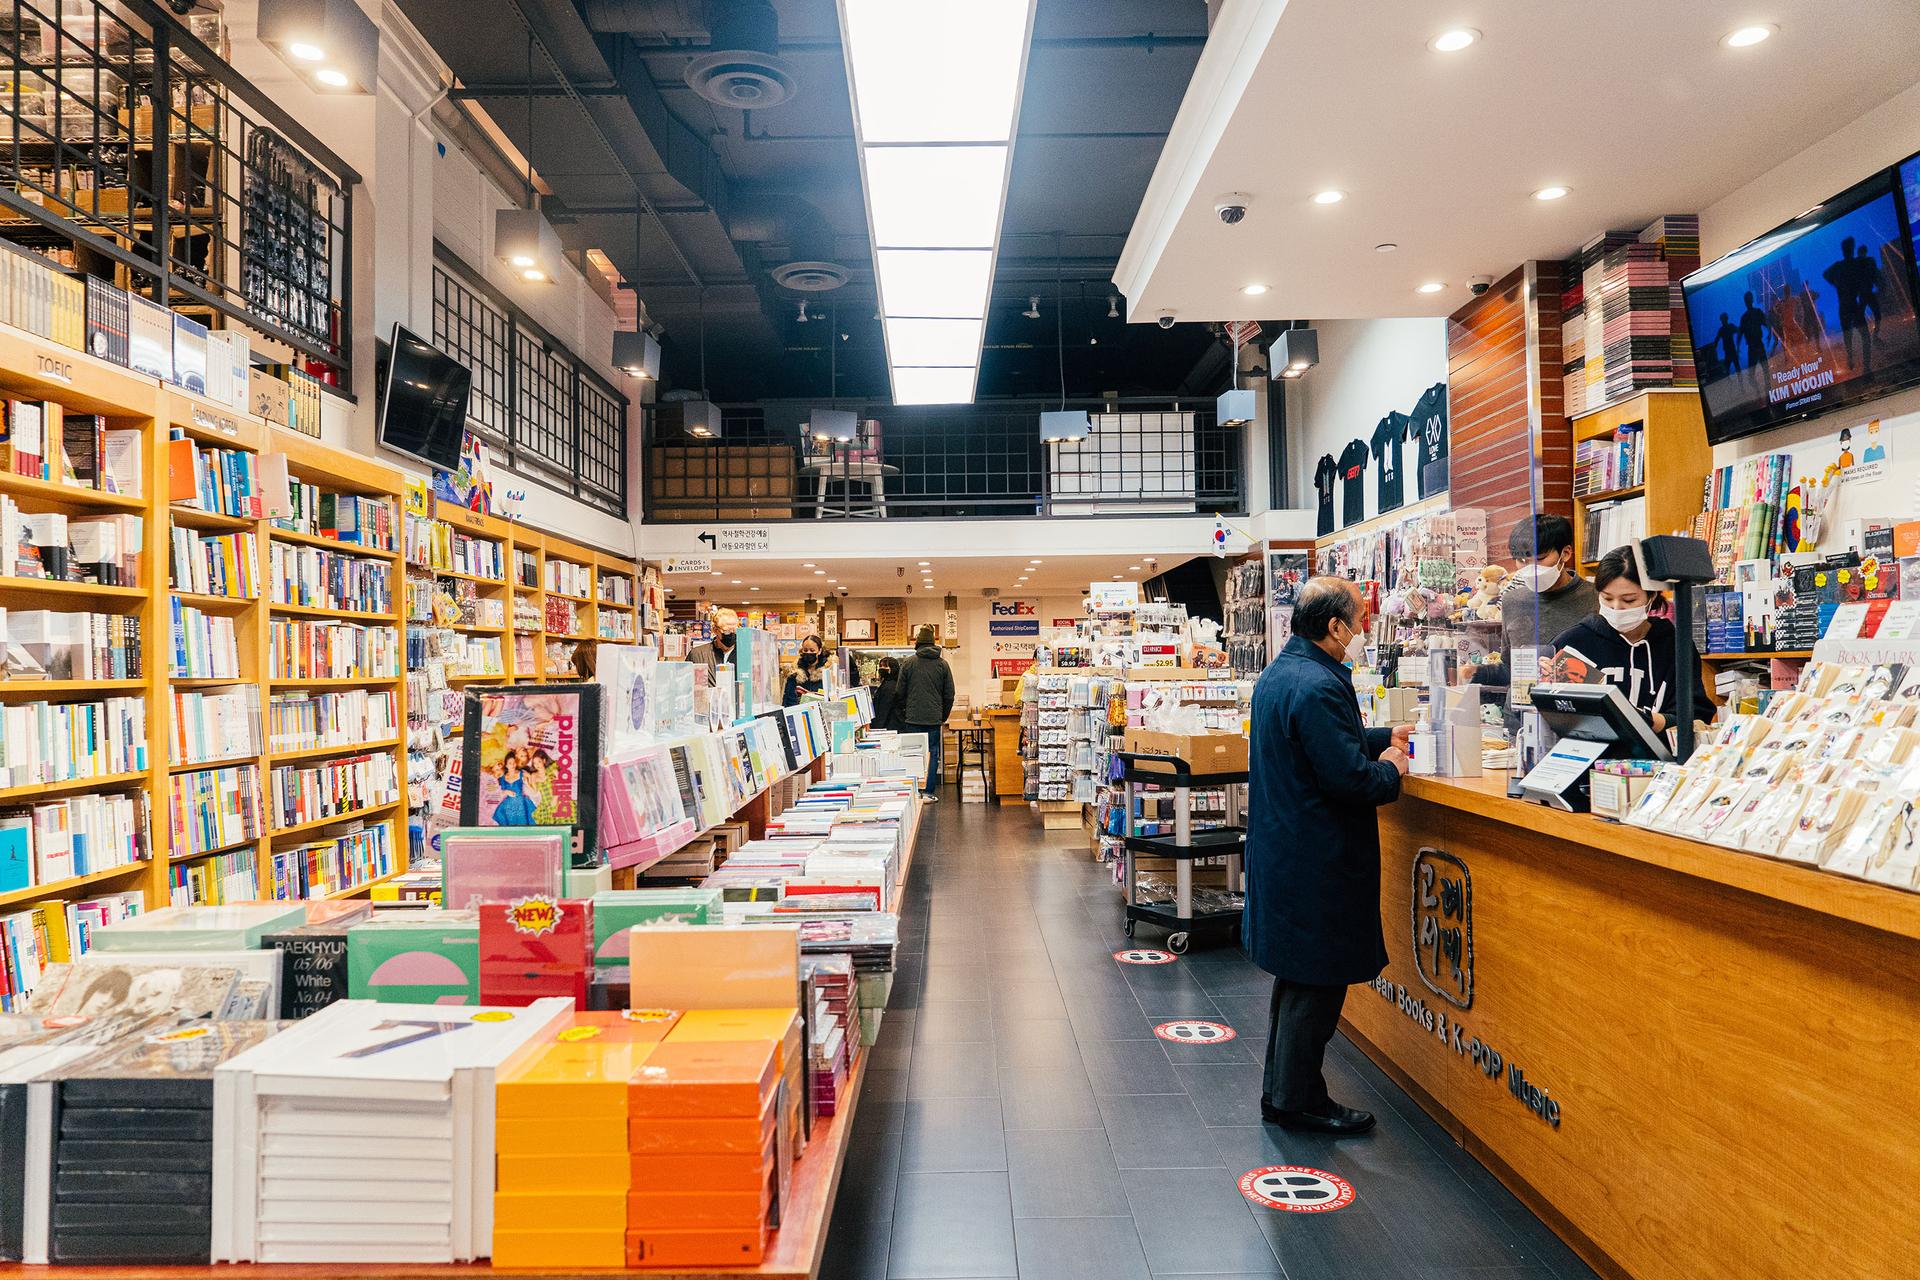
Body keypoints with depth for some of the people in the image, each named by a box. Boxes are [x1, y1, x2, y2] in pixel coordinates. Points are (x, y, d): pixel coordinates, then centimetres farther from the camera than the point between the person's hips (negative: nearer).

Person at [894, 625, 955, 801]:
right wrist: (943, 717, 15)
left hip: (912, 718, 0)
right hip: (934, 719, 0)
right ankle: (929, 792, 3)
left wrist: (903, 715, 12)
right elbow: (949, 694, 5)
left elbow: (900, 693, 2)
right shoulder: (942, 664, 3)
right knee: (932, 754, 5)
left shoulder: (908, 663, 0)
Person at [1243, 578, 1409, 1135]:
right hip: (1318, 861, -10)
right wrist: (1391, 769, -5)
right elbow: (1350, 779, -24)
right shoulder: (1319, 687, -23)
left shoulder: (1277, 673, 9)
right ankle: (1298, 1099, 17)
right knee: (1317, 983, 4)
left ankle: (1281, 1090, 30)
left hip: (1282, 850, 10)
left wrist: (1386, 737, 19)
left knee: (1298, 978, 20)